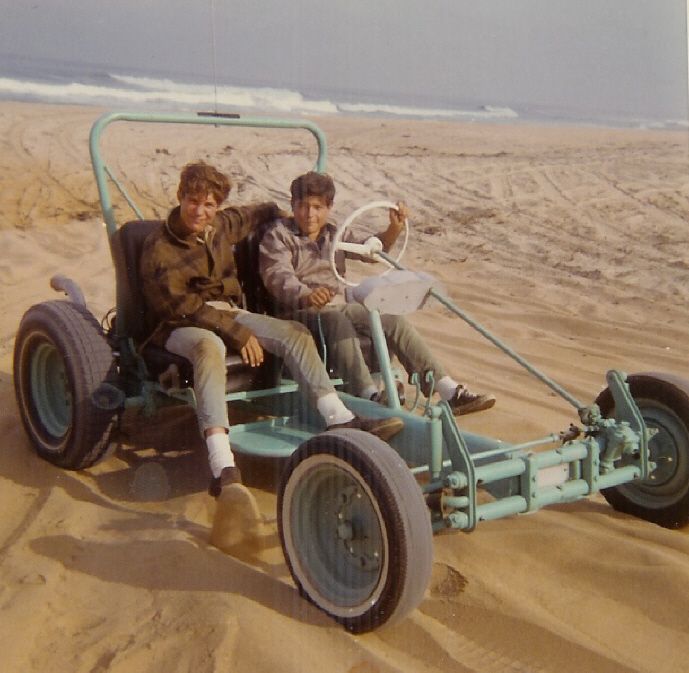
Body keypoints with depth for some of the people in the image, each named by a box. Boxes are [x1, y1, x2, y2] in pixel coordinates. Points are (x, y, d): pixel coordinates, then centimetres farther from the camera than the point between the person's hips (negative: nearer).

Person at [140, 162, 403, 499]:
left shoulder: (220, 225, 6)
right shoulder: (159, 248, -13)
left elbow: (252, 214, 30)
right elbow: (179, 305, -18)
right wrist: (237, 334, -20)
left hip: (226, 312, 7)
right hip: (179, 325, -7)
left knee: (295, 333, -12)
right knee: (210, 347, -42)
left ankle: (341, 420, -18)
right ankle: (222, 466, -57)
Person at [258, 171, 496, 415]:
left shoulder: (334, 235, 18)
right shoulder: (278, 236, -2)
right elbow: (278, 276, -19)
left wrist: (394, 229, 1)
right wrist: (305, 295, -41)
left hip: (339, 307, 6)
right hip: (299, 312, -6)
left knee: (392, 320, -13)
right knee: (338, 321, -38)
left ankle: (450, 392, -16)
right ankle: (369, 396, -52)